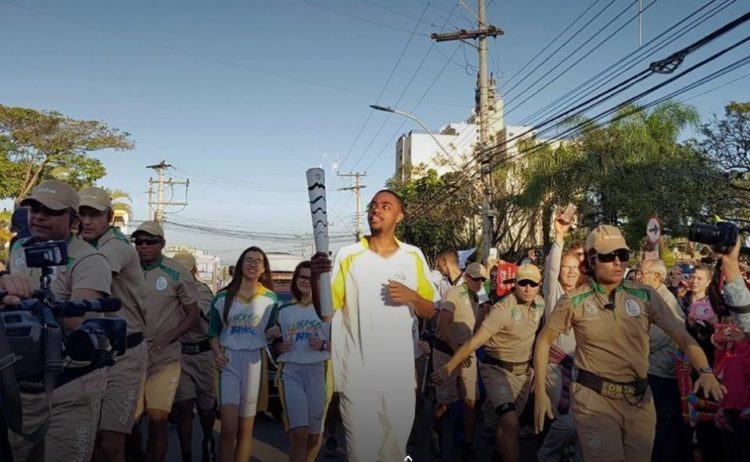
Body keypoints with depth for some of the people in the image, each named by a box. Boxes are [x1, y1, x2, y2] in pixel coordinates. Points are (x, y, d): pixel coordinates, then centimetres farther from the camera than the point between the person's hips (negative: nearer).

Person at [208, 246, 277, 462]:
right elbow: (213, 332, 11)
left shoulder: (270, 298, 7)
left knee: (246, 430, 5)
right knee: (228, 429, -10)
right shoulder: (223, 297, 7)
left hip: (255, 362, 1)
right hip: (228, 361, 0)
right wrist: (217, 352, -6)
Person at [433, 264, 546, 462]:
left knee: (506, 421, 17)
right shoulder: (503, 310, -23)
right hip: (498, 369, -6)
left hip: (525, 371, 6)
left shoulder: (540, 303, -3)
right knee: (510, 421, -23)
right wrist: (449, 367, -34)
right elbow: (474, 341, -29)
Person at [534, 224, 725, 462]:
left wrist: (706, 371, -25)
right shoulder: (574, 301, -7)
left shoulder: (645, 295, -3)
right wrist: (540, 393, -3)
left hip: (639, 399, 3)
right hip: (594, 400, -3)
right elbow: (544, 339, 1)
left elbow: (681, 335, -7)